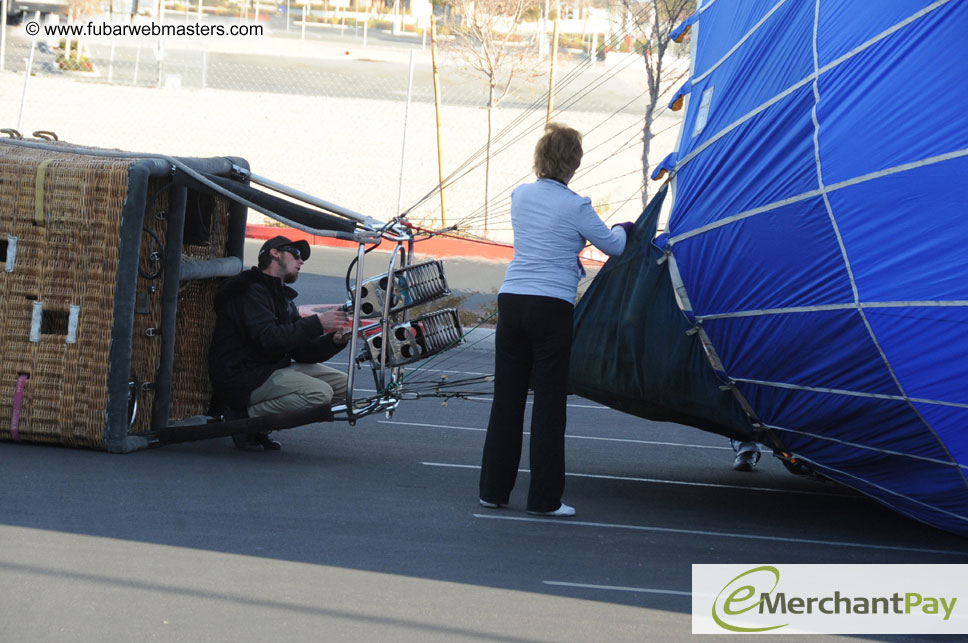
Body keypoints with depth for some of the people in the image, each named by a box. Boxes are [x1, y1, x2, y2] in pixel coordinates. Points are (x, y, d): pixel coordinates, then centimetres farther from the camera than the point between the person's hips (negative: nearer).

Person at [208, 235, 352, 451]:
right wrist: (317, 323, -26)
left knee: (342, 384, 1)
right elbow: (267, 339, -26)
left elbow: (301, 350, 13)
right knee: (319, 393, -26)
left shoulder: (282, 297, 21)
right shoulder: (253, 291, -10)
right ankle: (247, 417, -13)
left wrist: (334, 341, -6)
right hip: (242, 378, -10)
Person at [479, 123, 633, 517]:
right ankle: (544, 498, 3)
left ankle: (494, 489, 16)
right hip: (552, 307, -5)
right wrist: (625, 229, 26)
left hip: (511, 302, 5)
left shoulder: (520, 196, 9)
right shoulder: (575, 207, -8)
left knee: (506, 398, 11)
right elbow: (614, 247, 5)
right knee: (549, 403, 1)